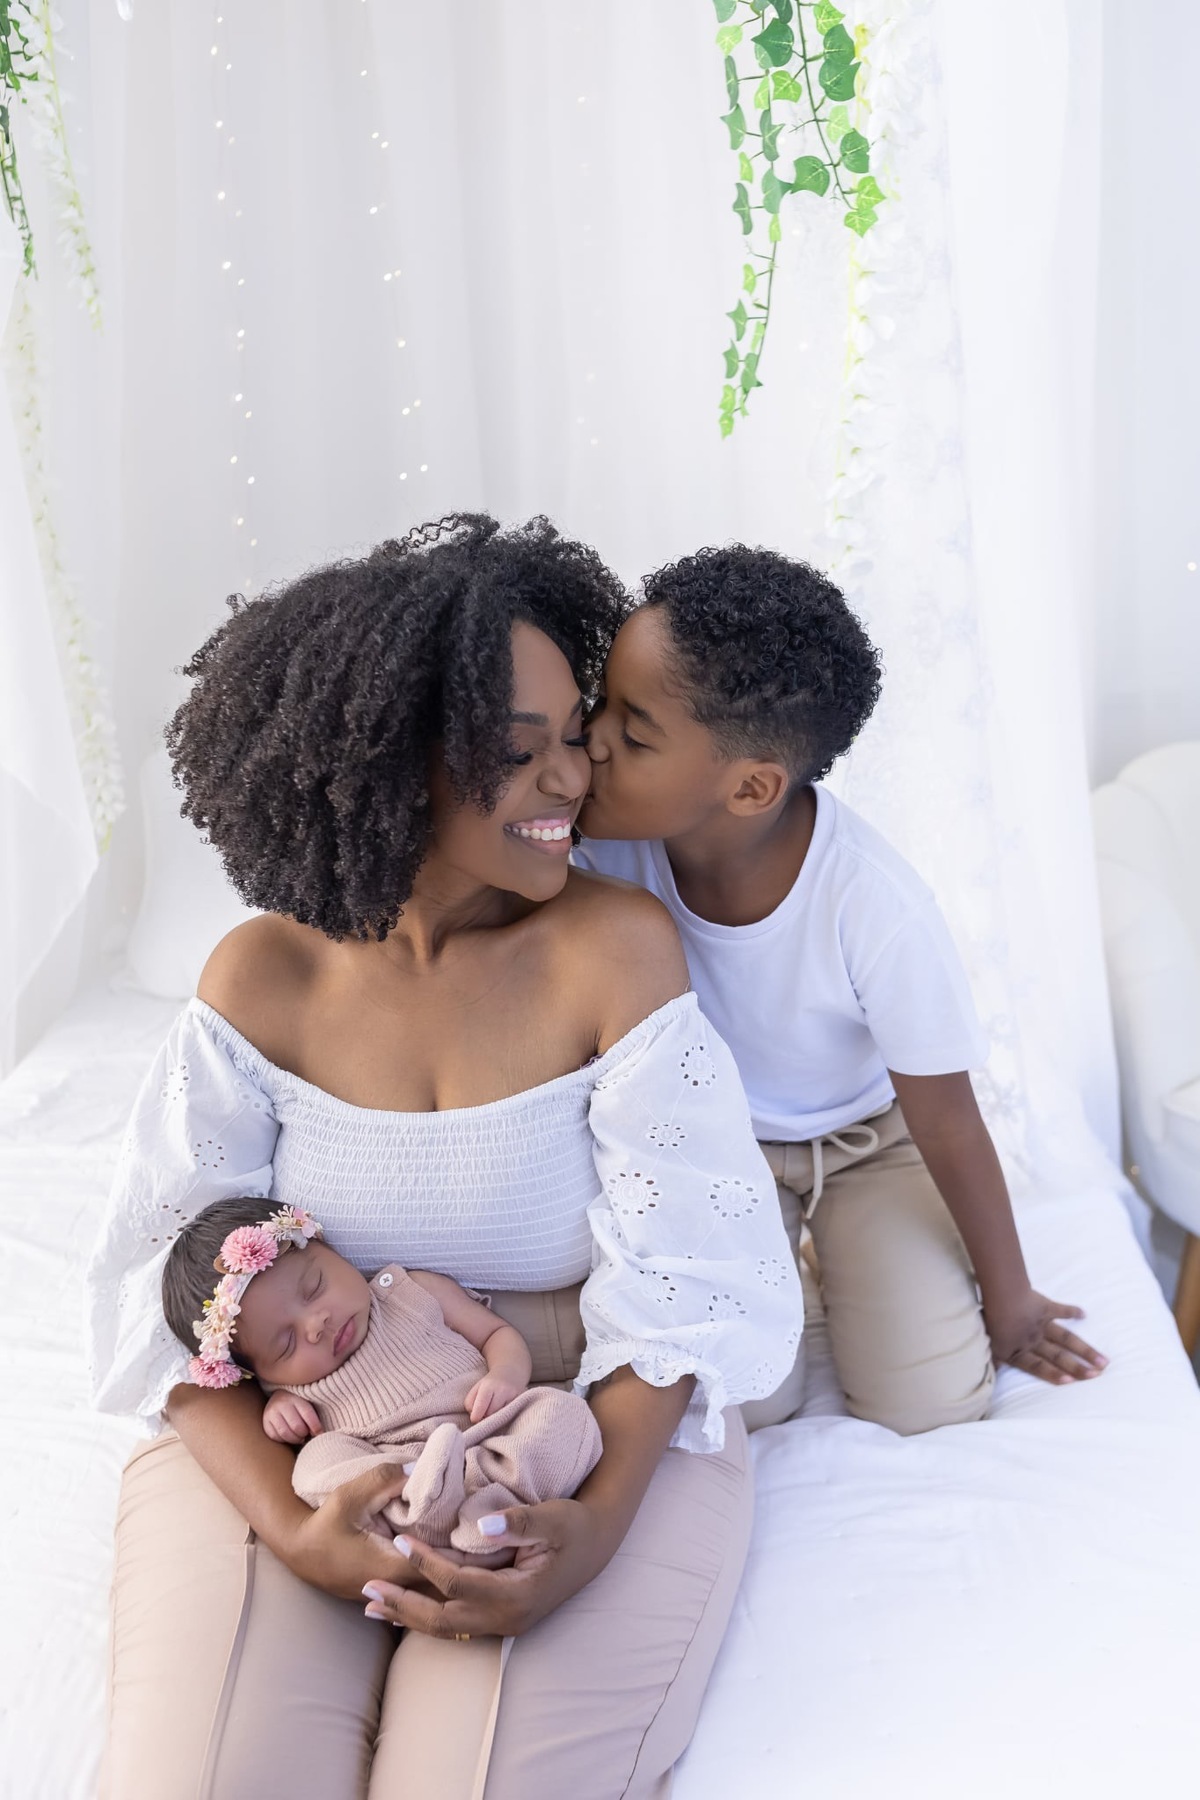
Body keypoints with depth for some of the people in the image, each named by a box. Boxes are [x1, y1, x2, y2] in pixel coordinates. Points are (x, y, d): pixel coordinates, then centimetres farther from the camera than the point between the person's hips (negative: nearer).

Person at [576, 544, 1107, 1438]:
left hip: (869, 1139, -1)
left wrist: (1009, 1298, -4)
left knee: (931, 1401, -9)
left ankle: (838, 1246, 20)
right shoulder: (609, 842, -29)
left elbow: (948, 1128, -19)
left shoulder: (875, 909, -36)